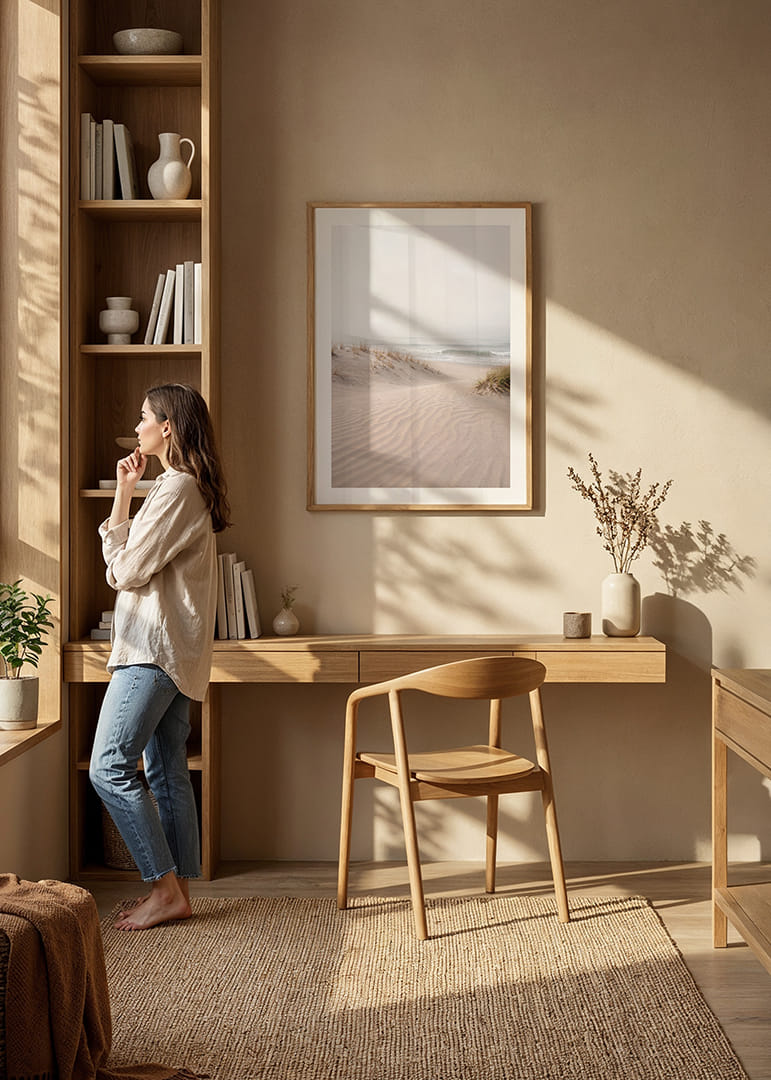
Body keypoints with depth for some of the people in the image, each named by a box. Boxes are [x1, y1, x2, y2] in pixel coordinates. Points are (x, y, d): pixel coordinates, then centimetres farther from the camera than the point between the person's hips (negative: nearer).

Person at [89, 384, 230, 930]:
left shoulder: (176, 489, -15)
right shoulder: (191, 488, 18)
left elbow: (126, 571, -15)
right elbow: (142, 562, 17)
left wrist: (122, 496, -4)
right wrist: (127, 495, 13)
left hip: (154, 648, -11)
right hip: (172, 650, 11)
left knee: (110, 768, -9)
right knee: (167, 773, 10)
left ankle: (166, 889, -6)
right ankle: (178, 890, 14)